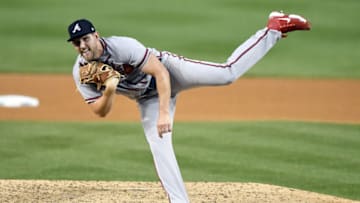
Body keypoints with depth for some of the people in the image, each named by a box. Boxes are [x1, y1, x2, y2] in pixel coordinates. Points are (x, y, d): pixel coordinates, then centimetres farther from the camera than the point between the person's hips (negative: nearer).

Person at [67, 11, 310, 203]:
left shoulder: (122, 46, -32)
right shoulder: (81, 73, -15)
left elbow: (160, 73, -32)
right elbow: (100, 111, -11)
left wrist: (164, 112, -40)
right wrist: (108, 91, -34)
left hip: (169, 72, -5)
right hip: (147, 99, 5)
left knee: (227, 73, -18)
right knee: (159, 147, -6)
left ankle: (275, 28, -4)